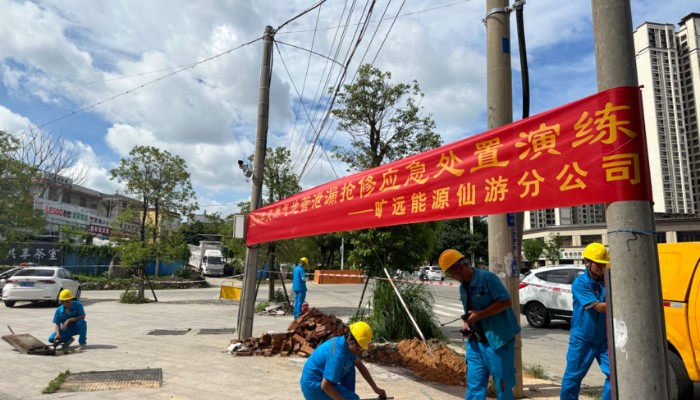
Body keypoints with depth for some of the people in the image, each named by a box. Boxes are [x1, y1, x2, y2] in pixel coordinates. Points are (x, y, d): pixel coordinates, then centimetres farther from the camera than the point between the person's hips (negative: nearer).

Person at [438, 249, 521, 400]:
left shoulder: (487, 278, -14)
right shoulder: (463, 287, 11)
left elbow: (506, 301, -19)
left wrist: (480, 315, -22)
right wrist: (466, 324, 1)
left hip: (497, 340, -7)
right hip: (475, 342, 7)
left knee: (503, 384, 6)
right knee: (474, 385, 7)